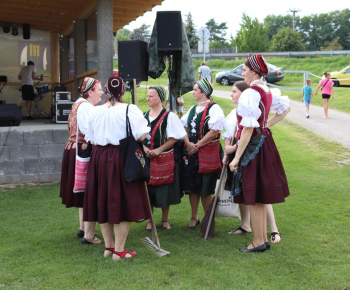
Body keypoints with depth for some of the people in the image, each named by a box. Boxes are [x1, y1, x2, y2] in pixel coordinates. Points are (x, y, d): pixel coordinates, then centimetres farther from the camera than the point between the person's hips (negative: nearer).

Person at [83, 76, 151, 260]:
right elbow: (141, 136, -17)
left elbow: (91, 140, 9)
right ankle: (119, 250, 6)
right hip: (122, 160, -4)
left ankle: (109, 246, 24)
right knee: (122, 203, 2)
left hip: (99, 159, 5)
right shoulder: (130, 110, -11)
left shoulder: (96, 112, 2)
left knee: (104, 202, 13)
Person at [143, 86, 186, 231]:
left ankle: (165, 219, 21)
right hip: (146, 158, 3)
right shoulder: (143, 115, 7)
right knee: (148, 189, 5)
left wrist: (159, 150, -15)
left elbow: (174, 137, -8)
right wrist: (145, 149, -9)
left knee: (164, 190, 4)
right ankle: (149, 220, 18)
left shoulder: (169, 116, -6)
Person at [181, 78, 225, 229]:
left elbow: (214, 131, -17)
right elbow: (184, 127, 14)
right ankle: (194, 217, 21)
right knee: (192, 186, 8)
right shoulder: (192, 109, 15)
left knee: (205, 189, -2)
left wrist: (197, 145, -15)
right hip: (191, 153, 7)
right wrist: (188, 143, -5)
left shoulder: (214, 108, -8)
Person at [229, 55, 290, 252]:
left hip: (253, 146, -9)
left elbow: (248, 129, -22)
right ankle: (264, 238, 26)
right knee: (260, 196, 17)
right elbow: (285, 108, 25)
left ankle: (258, 242, 10)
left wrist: (237, 157, -19)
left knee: (253, 198, 1)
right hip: (265, 143, 9)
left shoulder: (250, 93, -19)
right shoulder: (268, 91, 9)